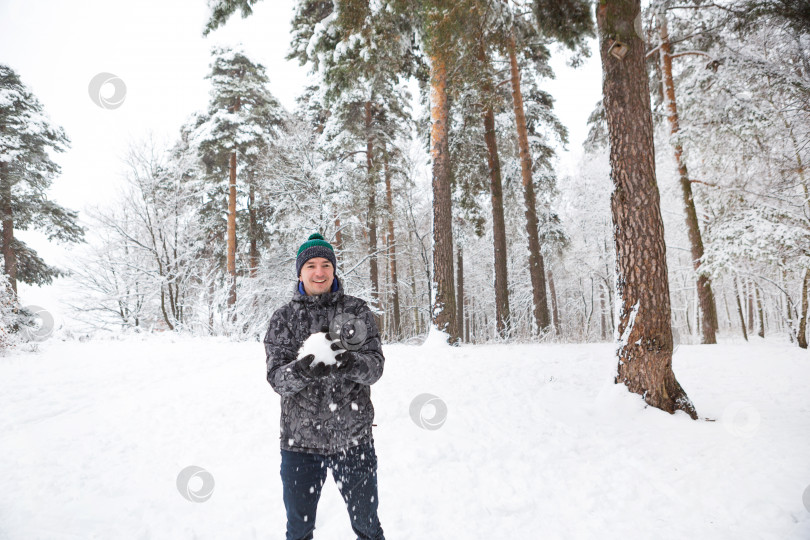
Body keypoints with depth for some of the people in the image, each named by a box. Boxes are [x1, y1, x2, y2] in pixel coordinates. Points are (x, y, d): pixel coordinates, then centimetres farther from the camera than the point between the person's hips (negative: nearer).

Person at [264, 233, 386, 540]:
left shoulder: (358, 312, 0)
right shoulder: (283, 318, 0)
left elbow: (375, 366, -9)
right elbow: (276, 377, -9)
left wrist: (350, 363, -32)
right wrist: (303, 370, -31)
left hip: (353, 438, 0)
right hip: (299, 440, 1)